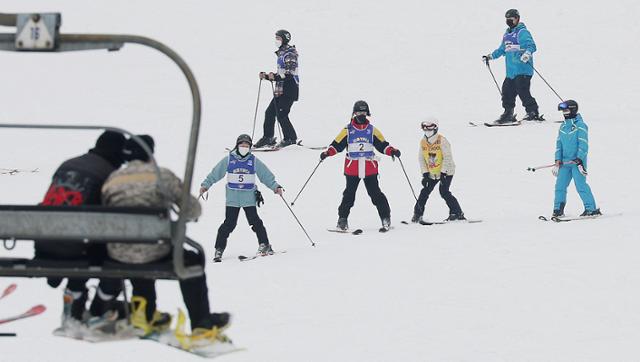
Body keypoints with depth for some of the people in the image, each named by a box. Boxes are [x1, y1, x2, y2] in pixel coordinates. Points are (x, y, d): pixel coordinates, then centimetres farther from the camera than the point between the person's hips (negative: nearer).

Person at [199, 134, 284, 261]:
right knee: (229, 223, -5)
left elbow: (266, 175, 7)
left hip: (249, 197, 0)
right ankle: (219, 249, 1)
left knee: (255, 221, -8)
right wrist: (205, 185, 0)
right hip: (232, 197, 0)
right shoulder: (228, 160, 3)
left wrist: (275, 186, -3)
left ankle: (264, 245, 1)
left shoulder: (254, 161, 4)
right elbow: (215, 173, 7)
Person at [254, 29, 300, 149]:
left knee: (281, 114, -12)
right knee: (270, 112, 7)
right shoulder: (281, 54, 20)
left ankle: (290, 138, -4)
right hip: (280, 89, 10)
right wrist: (267, 76, 16)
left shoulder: (290, 54, -11)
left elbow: (290, 73, -21)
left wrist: (275, 76, -30)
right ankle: (268, 138, 14)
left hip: (289, 89, -10)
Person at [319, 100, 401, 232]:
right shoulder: (347, 130, 5)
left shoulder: (372, 130, 8)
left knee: (375, 194, -2)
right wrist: (328, 152, -11)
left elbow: (382, 145, 8)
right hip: (352, 169, 0)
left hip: (370, 169, 0)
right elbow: (337, 145, 5)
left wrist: (392, 151, -9)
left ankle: (386, 218, 2)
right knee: (349, 194, 0)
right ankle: (342, 219, 9)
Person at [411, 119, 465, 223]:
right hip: (431, 173, 6)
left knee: (444, 192, -18)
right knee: (425, 192, 3)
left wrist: (443, 173, -22)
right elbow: (421, 159, 5)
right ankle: (418, 214, 12)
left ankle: (457, 213, -12)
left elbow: (447, 158, -19)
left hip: (446, 171, -6)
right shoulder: (423, 142, 0)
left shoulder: (442, 141, -18)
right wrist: (425, 173, -4)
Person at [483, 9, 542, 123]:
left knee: (523, 91, -14)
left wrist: (527, 53, -36)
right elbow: (502, 49, 34)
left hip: (522, 70, -9)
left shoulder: (522, 32, -6)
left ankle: (533, 113, -8)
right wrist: (491, 56, 32)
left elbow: (531, 45, -18)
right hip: (511, 71, 9)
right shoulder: (507, 34, 21)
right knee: (507, 91, 6)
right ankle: (508, 114, 14)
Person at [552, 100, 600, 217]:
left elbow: (583, 145, -12)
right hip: (565, 162, 7)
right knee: (560, 185, 1)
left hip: (578, 162, -7)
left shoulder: (580, 126, -7)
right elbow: (559, 144, 16)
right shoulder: (563, 127, 14)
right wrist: (558, 161, 9)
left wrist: (579, 160, -18)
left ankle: (592, 209, -8)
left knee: (580, 185, -11)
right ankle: (558, 210, 9)